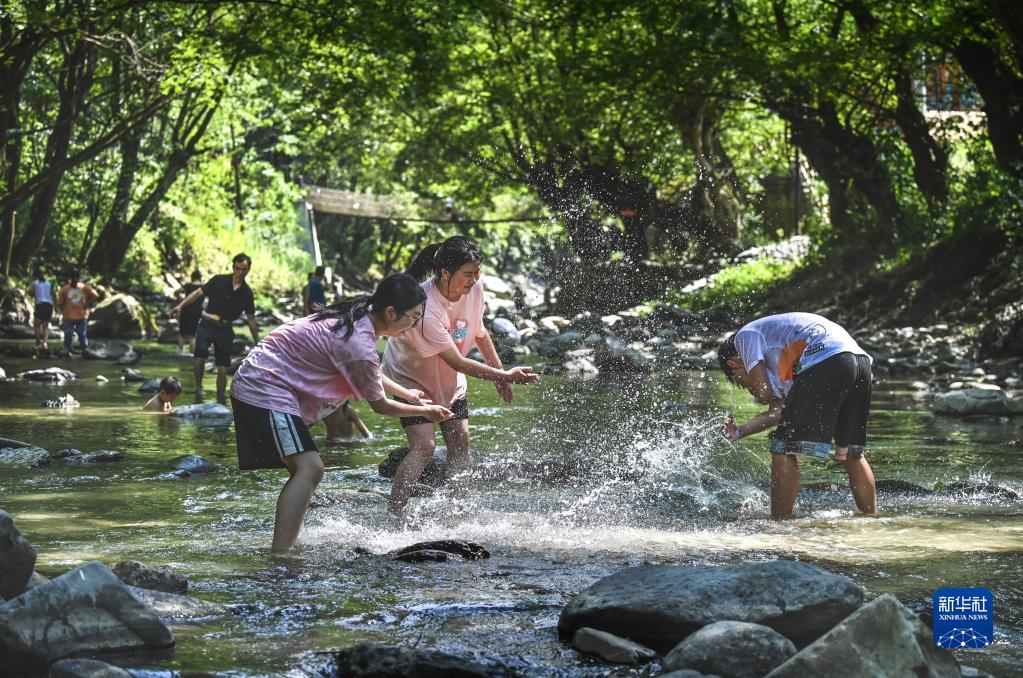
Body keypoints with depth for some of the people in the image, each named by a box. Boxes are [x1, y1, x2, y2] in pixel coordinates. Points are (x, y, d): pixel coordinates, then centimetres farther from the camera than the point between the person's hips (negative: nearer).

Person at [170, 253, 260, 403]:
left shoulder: (247, 292, 6)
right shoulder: (219, 281, 0)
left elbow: (250, 318, 13)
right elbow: (198, 293, 2)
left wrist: (257, 342, 14)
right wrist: (180, 305, -10)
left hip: (225, 329, 2)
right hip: (207, 324, -2)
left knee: (223, 368, 2)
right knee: (200, 354, -26)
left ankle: (221, 399, 14)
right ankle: (198, 387, -11)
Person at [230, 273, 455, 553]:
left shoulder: (360, 314, 5)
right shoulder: (359, 345, -23)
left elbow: (370, 373, 26)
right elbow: (379, 405, -8)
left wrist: (406, 393, 29)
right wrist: (424, 411, 5)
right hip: (266, 391, -11)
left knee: (304, 470, 12)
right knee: (309, 469, -19)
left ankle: (281, 550, 12)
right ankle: (279, 555, -25)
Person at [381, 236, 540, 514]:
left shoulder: (474, 289, -14)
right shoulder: (426, 308, -36)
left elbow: (479, 333, 7)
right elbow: (457, 362, -31)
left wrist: (500, 373, 5)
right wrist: (504, 375, -29)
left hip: (449, 378, 7)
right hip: (411, 377, -7)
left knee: (460, 440, 1)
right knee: (424, 446, -18)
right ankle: (393, 515, -18)